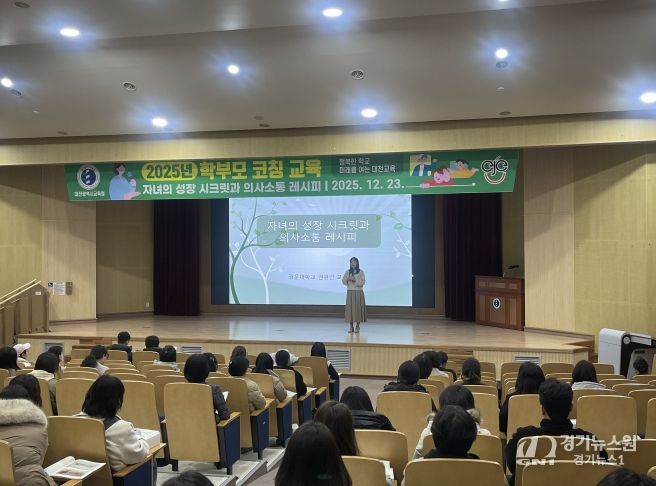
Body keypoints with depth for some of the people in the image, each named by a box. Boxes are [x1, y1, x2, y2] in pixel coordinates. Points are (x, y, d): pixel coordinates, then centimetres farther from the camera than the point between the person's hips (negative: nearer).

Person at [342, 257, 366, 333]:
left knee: (358, 308, -4)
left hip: (358, 292, -2)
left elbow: (362, 282, -7)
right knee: (350, 308, -1)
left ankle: (357, 326, 4)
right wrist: (348, 279, -14)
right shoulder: (347, 272, 9)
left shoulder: (361, 272, 0)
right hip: (350, 292, 2)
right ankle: (351, 327, 6)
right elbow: (343, 281, 5)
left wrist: (355, 280, -18)